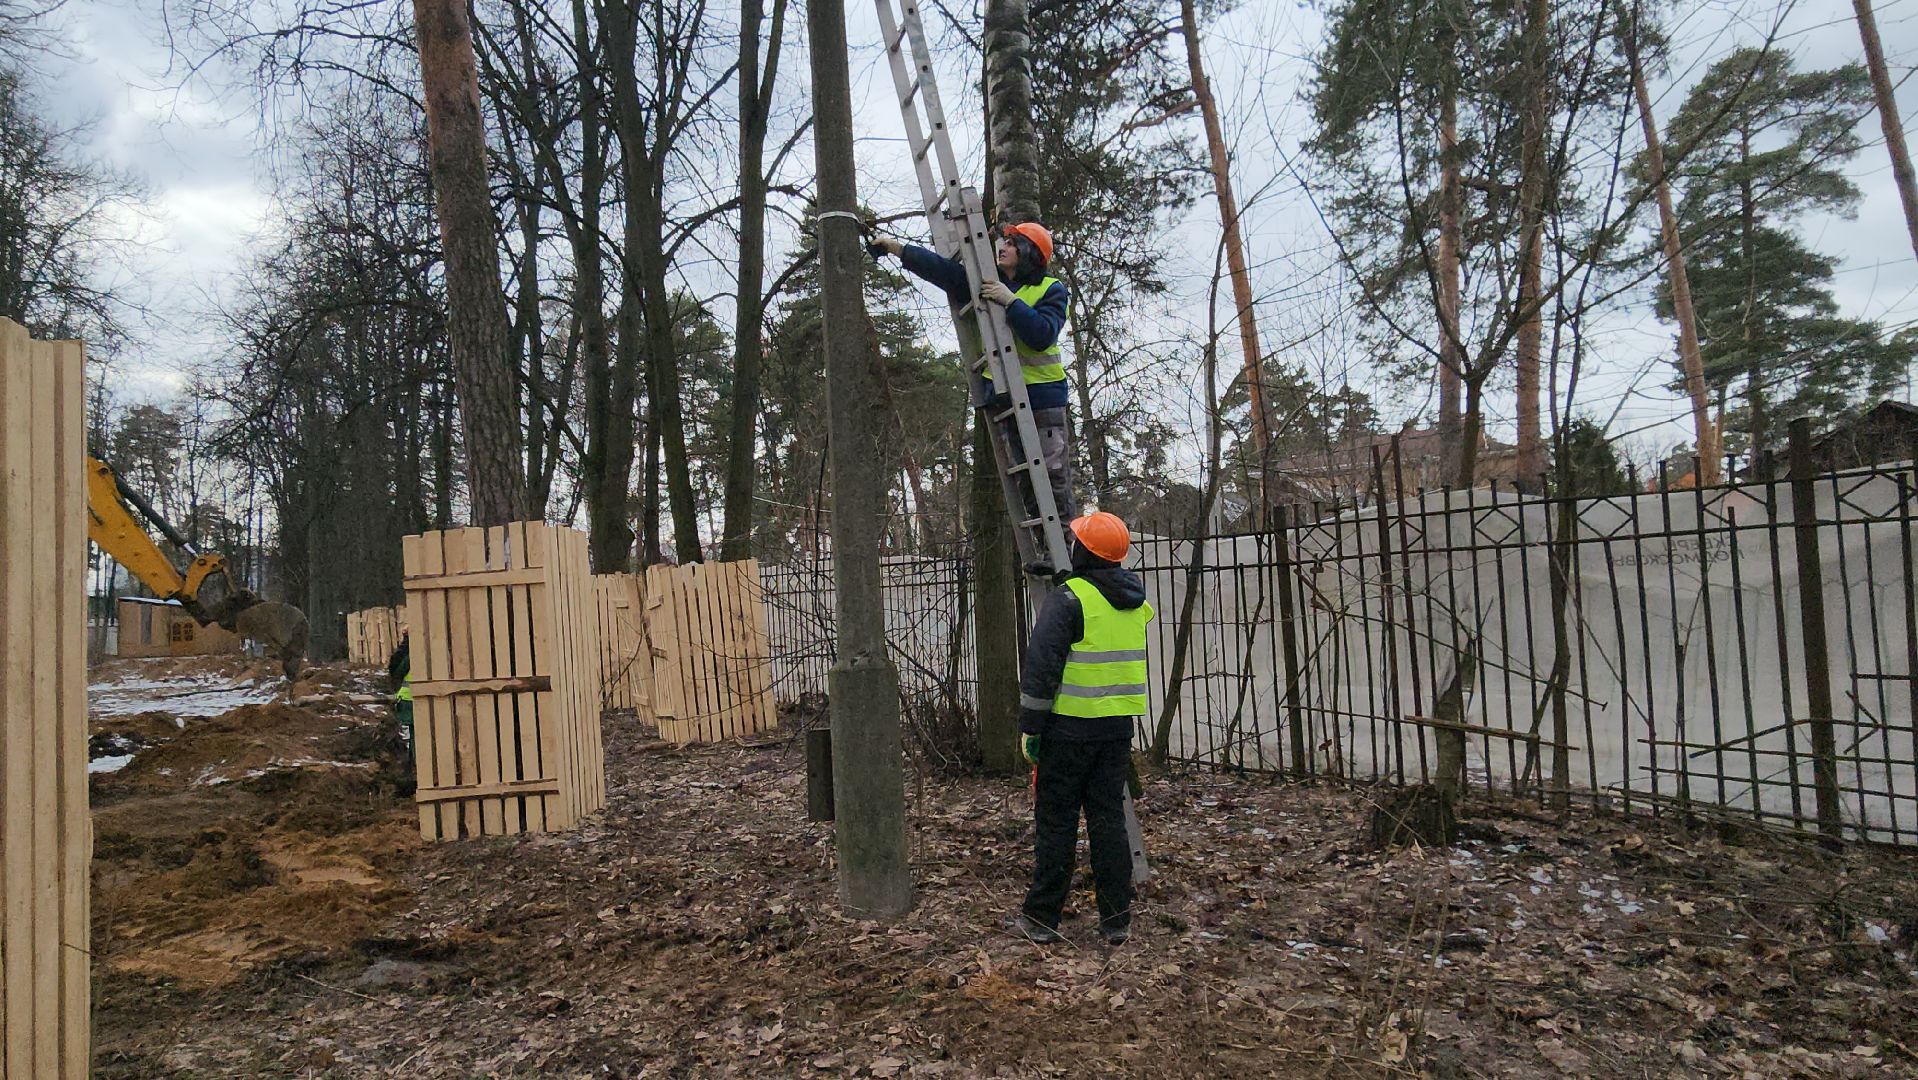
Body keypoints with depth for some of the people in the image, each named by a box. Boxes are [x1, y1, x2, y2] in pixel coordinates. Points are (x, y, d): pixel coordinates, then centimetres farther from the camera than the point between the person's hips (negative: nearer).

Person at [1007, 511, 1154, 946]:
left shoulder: (1069, 599, -14)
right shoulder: (1135, 600, 9)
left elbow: (1041, 666, -17)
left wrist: (1030, 726, -10)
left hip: (1070, 727, -6)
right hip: (1119, 726, 6)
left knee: (1055, 821, 3)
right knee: (1108, 817, 12)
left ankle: (1040, 918, 12)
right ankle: (1116, 919, 15)